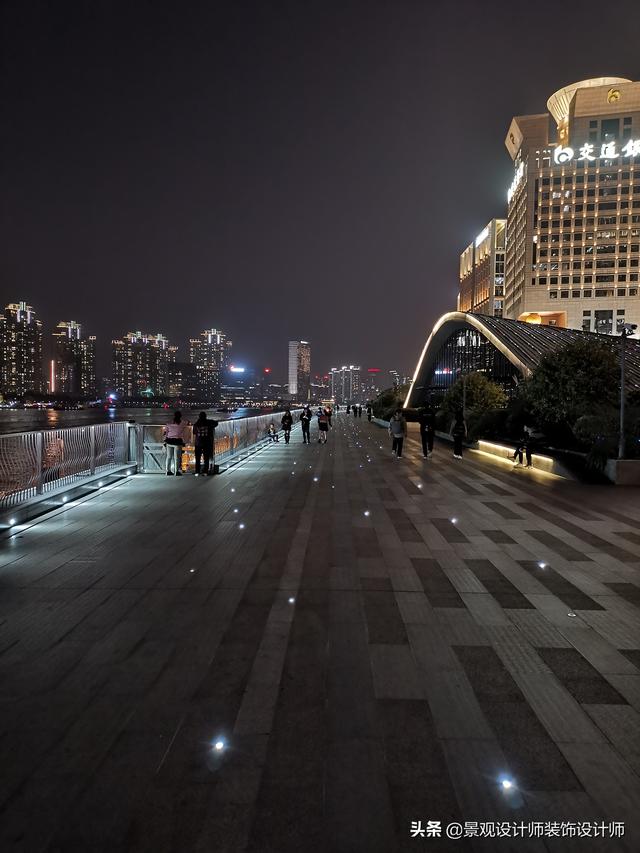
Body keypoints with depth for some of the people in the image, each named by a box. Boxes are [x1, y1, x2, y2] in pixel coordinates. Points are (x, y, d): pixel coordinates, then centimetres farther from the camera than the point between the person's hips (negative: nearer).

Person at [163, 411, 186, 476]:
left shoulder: (168, 424, 5)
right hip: (177, 442, -3)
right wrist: (183, 442, 16)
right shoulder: (181, 424, -3)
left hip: (169, 441, 3)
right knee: (177, 457, 1)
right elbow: (182, 435, 4)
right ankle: (177, 471, 2)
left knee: (169, 457, 9)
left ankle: (168, 471, 12)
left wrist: (165, 441, 11)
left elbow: (166, 433, 6)